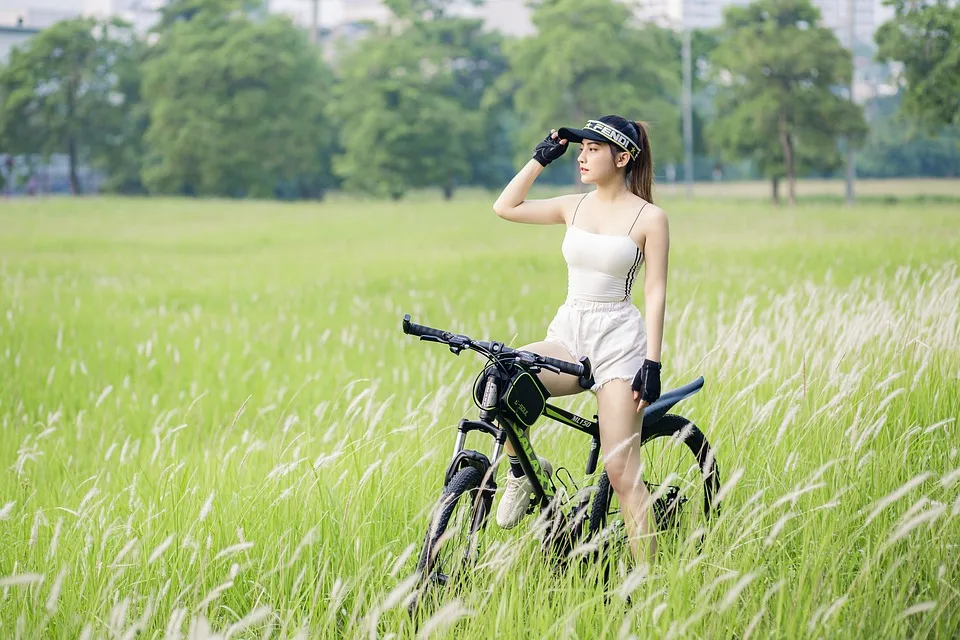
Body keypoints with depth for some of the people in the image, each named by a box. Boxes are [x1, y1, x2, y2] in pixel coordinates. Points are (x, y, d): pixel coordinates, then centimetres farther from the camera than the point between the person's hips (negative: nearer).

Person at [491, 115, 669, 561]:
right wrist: (541, 158, 7)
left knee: (620, 471, -9)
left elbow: (655, 293, -6)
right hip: (567, 335, 5)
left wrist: (652, 365, -12)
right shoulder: (575, 207, 9)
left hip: (617, 339, -5)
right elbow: (505, 207, 11)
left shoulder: (649, 218, -5)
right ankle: (523, 471, -2)